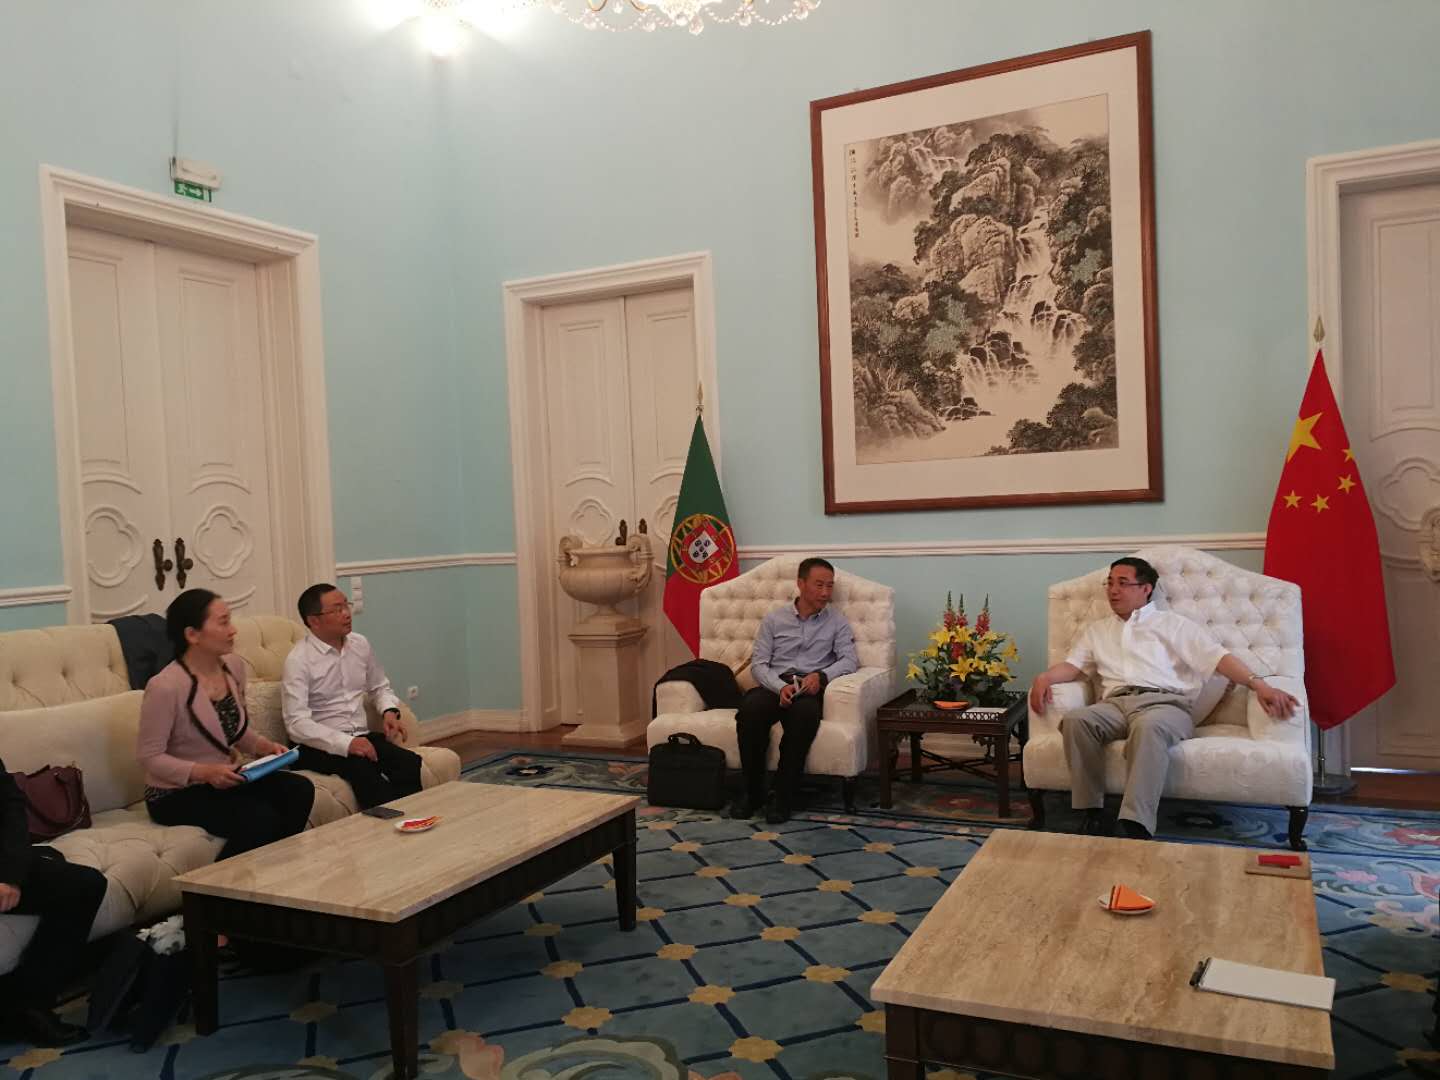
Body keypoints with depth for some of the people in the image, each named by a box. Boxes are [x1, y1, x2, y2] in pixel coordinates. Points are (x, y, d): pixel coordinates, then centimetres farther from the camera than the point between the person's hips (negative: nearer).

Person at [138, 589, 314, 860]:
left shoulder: (234, 666, 0)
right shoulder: (165, 686, -22)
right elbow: (149, 757, -17)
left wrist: (264, 745, -5)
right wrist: (204, 772, -28)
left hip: (222, 780, 7)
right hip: (176, 793, -7)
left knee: (299, 790, -15)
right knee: (261, 820, -26)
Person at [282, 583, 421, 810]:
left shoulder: (360, 645, 9)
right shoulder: (298, 660, -8)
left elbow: (380, 686, 24)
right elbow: (297, 723, -16)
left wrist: (390, 711, 1)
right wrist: (345, 744, -27)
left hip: (361, 736, 5)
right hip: (321, 745, -5)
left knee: (409, 762, -26)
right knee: (364, 769, -35)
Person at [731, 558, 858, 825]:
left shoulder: (838, 622, 13)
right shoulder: (773, 619, 14)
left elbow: (849, 660, -1)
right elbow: (758, 663, 6)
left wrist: (821, 675, -21)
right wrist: (780, 686, -15)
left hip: (810, 689, -1)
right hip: (774, 686, 1)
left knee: (803, 712, -39)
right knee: (751, 708, -35)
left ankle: (783, 794, -27)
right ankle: (752, 790, -19)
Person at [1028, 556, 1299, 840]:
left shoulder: (1174, 624, 19)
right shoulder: (1096, 630, 29)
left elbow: (1218, 657, 8)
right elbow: (1072, 666, 19)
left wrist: (1258, 684, -8)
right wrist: (1044, 677, -4)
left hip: (1165, 703, -3)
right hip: (1115, 704, 3)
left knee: (1149, 726, -41)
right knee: (1075, 719, -33)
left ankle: (1137, 828, -46)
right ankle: (1092, 813, -25)